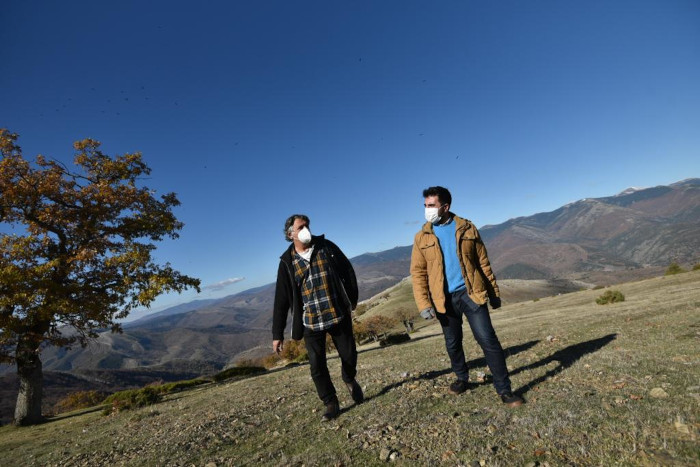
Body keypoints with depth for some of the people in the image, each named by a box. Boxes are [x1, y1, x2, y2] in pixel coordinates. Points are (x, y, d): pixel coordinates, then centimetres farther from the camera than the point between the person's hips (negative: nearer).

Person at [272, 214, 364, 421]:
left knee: (349, 354, 11)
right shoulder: (287, 262, -4)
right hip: (311, 322, 0)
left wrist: (353, 299, 10)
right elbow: (281, 300, -2)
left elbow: (348, 271, 7)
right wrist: (277, 334, -1)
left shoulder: (326, 247, -3)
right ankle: (331, 404, 25)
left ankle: (349, 380, 45)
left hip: (338, 315, 1)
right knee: (317, 366, 2)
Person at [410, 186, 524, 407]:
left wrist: (493, 292, 6)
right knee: (452, 344, 13)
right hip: (445, 298, 1)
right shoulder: (422, 237, 0)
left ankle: (504, 390, 13)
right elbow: (417, 272, -2)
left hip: (471, 293, -1)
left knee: (488, 340, -2)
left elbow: (483, 263, 6)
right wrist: (424, 304, -10)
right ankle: (462, 379, 37)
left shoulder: (467, 229, 1)